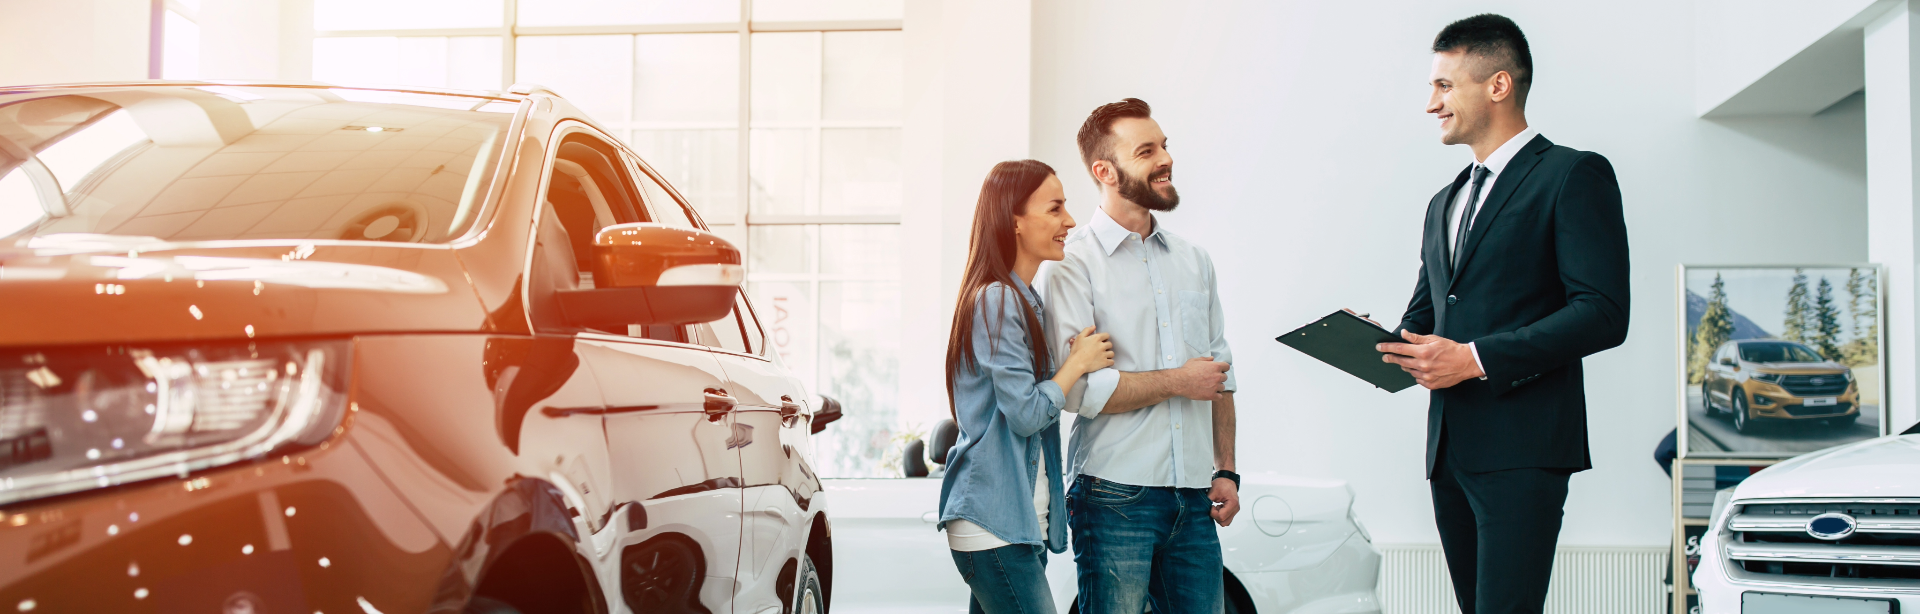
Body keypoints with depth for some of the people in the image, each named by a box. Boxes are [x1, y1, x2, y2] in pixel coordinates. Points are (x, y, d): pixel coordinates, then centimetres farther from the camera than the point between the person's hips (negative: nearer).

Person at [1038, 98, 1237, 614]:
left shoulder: (1194, 261, 15)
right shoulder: (1072, 263, -5)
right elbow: (1076, 387, -15)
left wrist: (1226, 471, 12)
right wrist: (1177, 382, -8)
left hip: (1192, 497, 6)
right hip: (1115, 497, -5)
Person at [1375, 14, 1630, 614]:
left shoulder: (1574, 175, -3)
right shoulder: (1445, 203, 22)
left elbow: (1602, 314, -12)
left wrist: (1476, 358, -18)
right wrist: (1386, 345, 0)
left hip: (1521, 448, -8)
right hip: (1449, 447, 8)